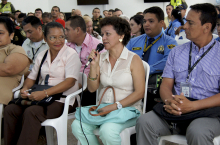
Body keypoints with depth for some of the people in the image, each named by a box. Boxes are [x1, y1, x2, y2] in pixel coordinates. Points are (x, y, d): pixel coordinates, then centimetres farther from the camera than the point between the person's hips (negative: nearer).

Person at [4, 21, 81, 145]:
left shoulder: (71, 54, -3)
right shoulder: (42, 56, 16)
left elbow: (70, 81, -14)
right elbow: (32, 77, 19)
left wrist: (45, 93, -24)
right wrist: (25, 88, -5)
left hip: (63, 100, -6)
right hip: (42, 96, 6)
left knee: (31, 112, -31)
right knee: (10, 110, -16)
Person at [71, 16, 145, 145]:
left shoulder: (133, 59, -3)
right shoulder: (101, 58, 10)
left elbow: (139, 92, -8)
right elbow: (92, 88, 8)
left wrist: (116, 106, -17)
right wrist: (94, 65, -5)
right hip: (103, 108, 4)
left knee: (107, 130, -33)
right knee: (77, 126, -21)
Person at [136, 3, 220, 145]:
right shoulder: (177, 52, 16)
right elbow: (166, 85, 11)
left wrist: (192, 105, -20)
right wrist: (169, 101, -13)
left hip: (208, 112, -4)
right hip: (176, 110, 4)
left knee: (197, 132, -38)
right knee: (144, 121, -23)